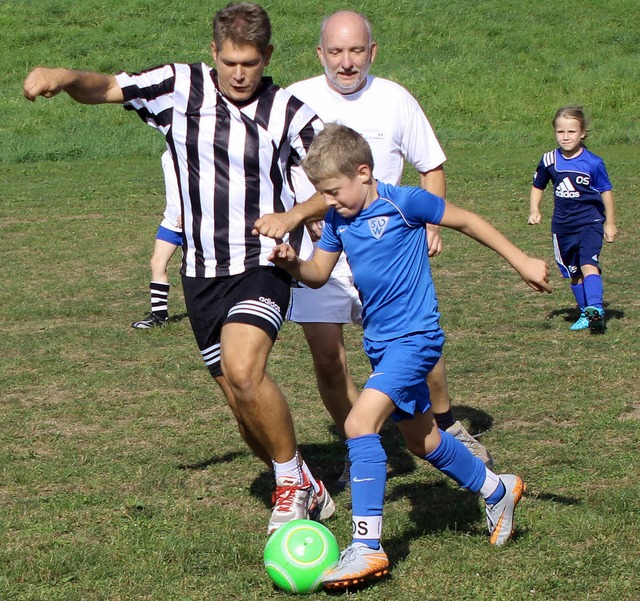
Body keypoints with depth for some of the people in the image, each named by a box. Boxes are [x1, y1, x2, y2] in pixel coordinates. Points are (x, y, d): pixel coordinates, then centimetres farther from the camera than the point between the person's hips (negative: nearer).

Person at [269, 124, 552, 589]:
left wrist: (521, 261, 0)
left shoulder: (404, 202, -15)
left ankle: (367, 547, -23)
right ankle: (498, 490, 44)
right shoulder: (339, 220, 3)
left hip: (414, 337, -8)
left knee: (360, 422, -24)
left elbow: (466, 220, -5)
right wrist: (292, 263, -13)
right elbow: (318, 274, 9)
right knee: (422, 441, 20)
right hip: (381, 341, 8)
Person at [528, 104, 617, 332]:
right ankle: (586, 314, 23)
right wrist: (534, 210, 0)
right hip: (562, 226, 4)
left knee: (588, 264, -23)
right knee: (573, 272, 11)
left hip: (590, 223, -4)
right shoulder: (549, 160, -1)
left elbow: (606, 192, 0)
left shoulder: (593, 163, -10)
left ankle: (596, 309, -31)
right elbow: (537, 186, 14)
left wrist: (610, 223, 3)